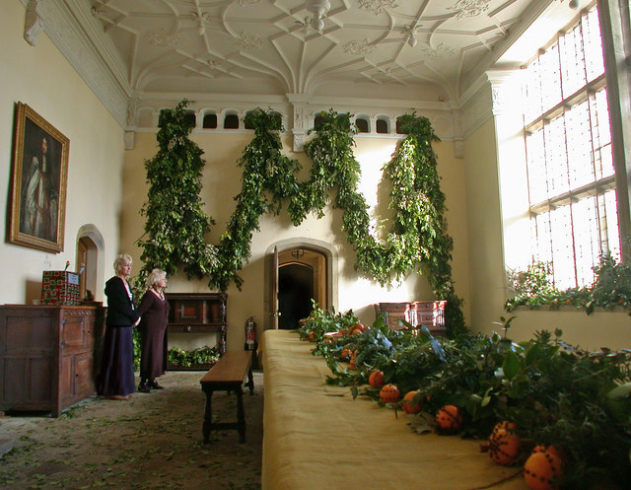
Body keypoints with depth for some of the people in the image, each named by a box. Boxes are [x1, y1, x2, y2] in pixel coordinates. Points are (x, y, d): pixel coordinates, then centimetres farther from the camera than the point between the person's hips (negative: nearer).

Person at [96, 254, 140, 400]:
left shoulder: (126, 283, 17)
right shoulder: (114, 283, -11)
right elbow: (121, 305, -16)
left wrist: (137, 315, -2)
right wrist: (135, 317, -8)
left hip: (126, 324, 9)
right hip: (117, 324, -9)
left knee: (125, 357, 12)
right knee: (117, 357, -3)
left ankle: (123, 388, 20)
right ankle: (115, 390, 6)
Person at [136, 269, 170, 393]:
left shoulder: (162, 294, 13)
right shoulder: (150, 294, -14)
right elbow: (140, 311, -18)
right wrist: (140, 326, -15)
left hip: (160, 330, 9)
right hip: (151, 329, -9)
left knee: (158, 354, 11)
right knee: (150, 354, -6)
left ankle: (152, 380, 20)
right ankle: (143, 383, 2)